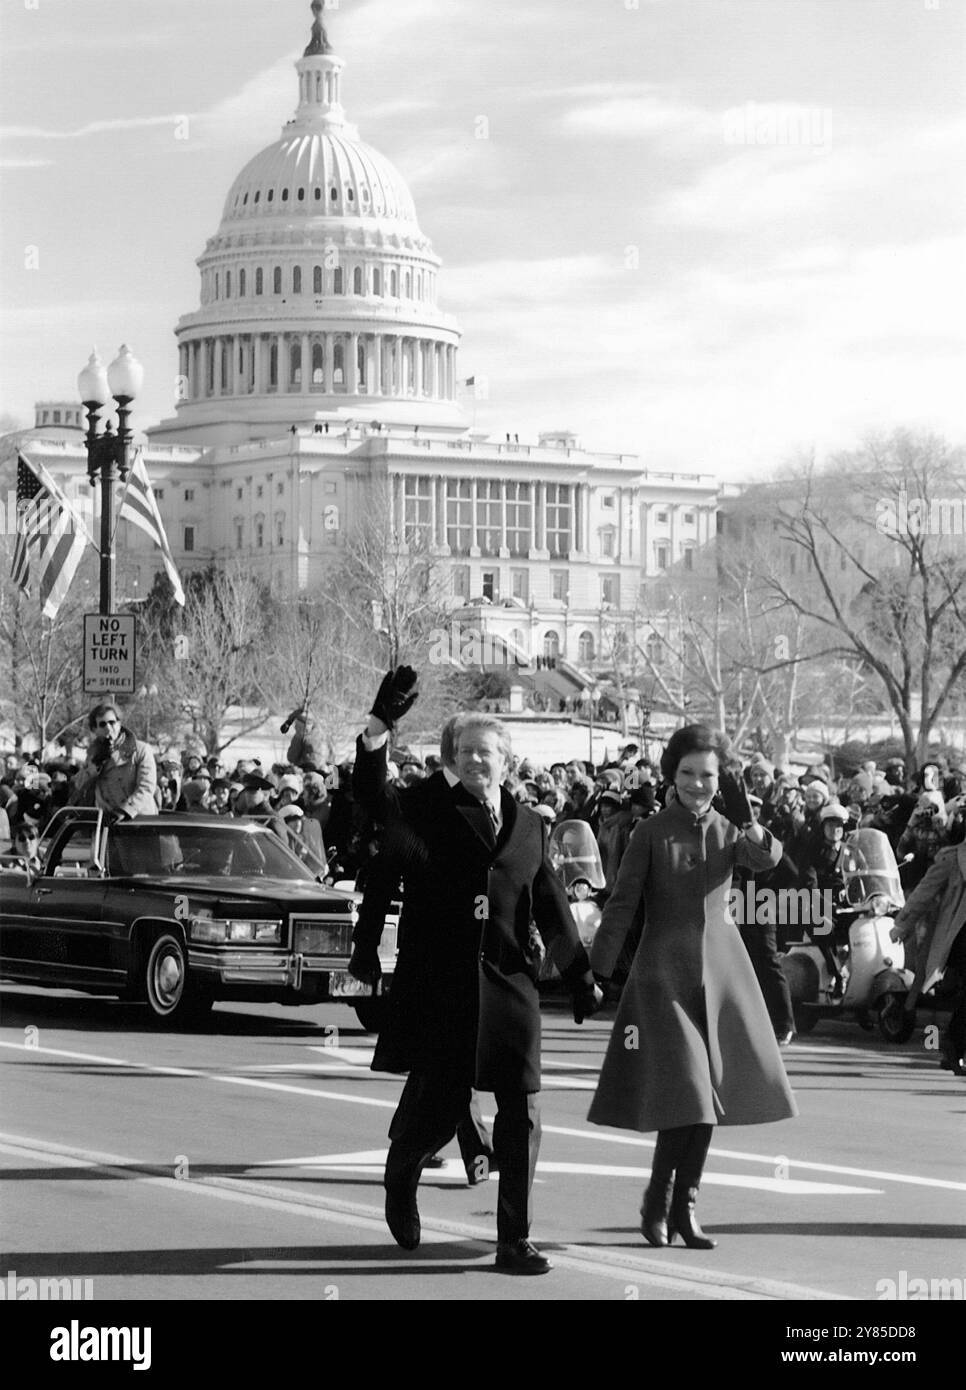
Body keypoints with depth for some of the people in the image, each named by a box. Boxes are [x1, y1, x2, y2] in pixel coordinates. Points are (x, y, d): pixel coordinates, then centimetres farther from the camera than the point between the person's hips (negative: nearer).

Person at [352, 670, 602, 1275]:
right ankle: (401, 1180, 35)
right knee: (437, 1105, 3)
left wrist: (582, 976, 16)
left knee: (521, 1117, 0)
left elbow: (552, 905, 17)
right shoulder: (428, 807, 3)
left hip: (509, 984, 3)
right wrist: (379, 729, -28)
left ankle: (515, 1241, 8)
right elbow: (375, 797, -15)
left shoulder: (529, 825, 13)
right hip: (439, 985, -3)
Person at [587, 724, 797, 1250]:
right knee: (684, 1091, -13)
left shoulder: (729, 830, 8)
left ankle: (684, 1206, 16)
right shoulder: (651, 832, -3)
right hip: (664, 973, -4)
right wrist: (596, 971, -10)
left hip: (721, 971, 4)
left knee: (710, 1090, 5)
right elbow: (621, 905, -5)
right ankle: (657, 1204, 2)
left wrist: (745, 817, -28)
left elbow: (767, 858, -12)